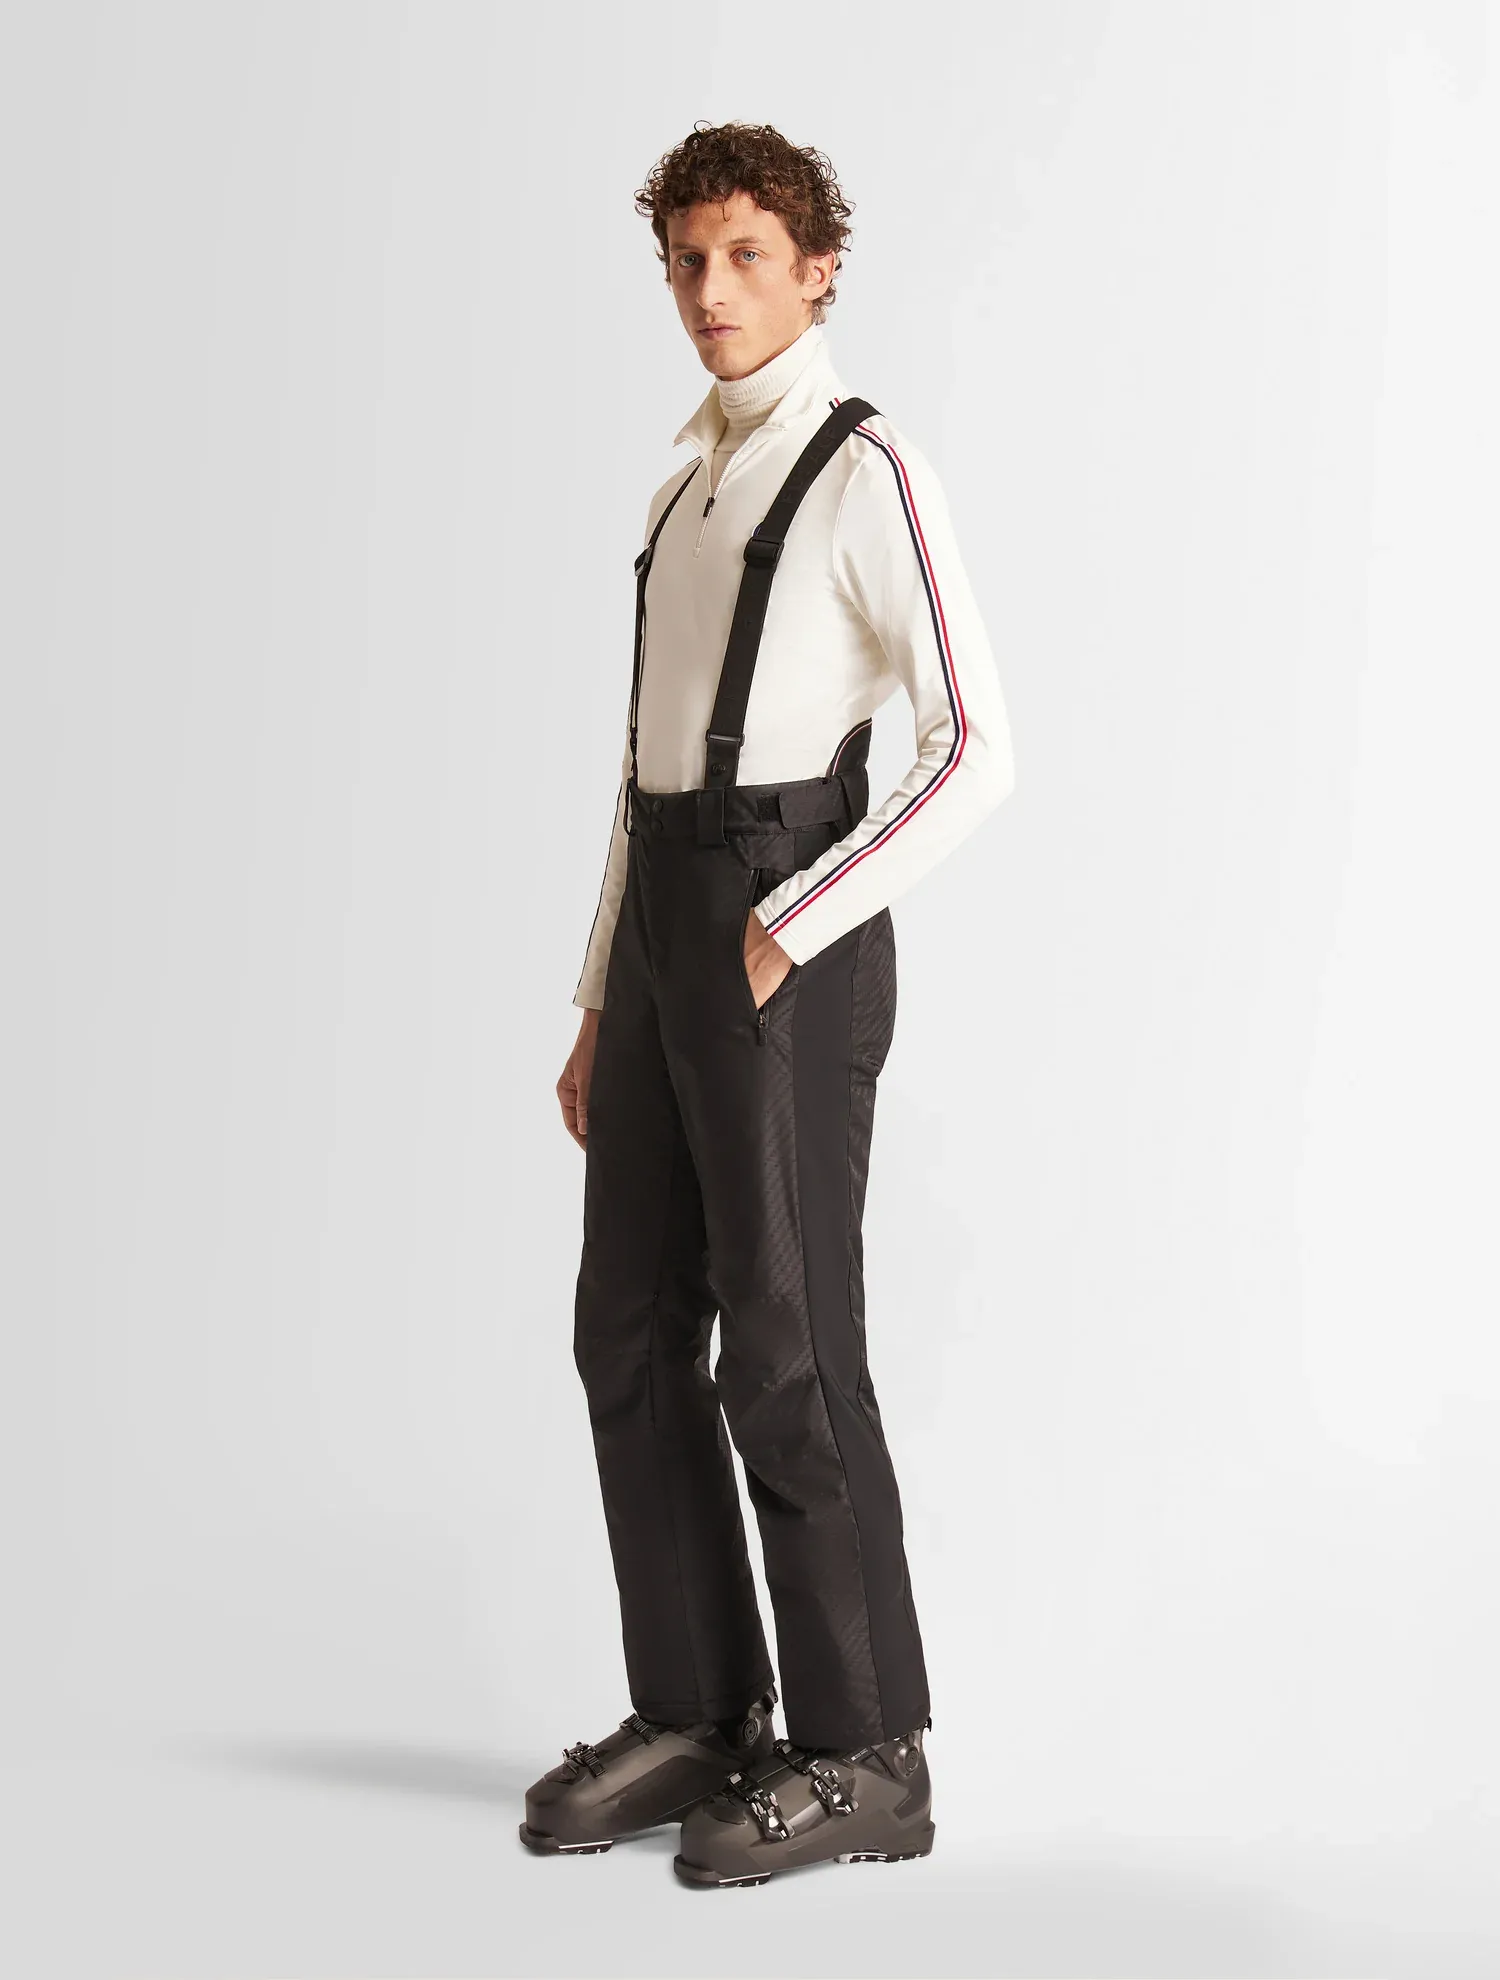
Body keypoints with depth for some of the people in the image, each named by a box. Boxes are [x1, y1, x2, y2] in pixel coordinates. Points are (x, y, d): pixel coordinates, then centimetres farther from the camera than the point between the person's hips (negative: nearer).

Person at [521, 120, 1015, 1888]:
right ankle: (696, 1716, 18)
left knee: (784, 1352, -5)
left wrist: (785, 935, -15)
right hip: (665, 927, 8)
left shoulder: (867, 473, -6)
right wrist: (600, 1013, 17)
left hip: (786, 940, -8)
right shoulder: (689, 494, 20)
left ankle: (862, 1757, 7)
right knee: (632, 1329, 7)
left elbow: (976, 753, -15)